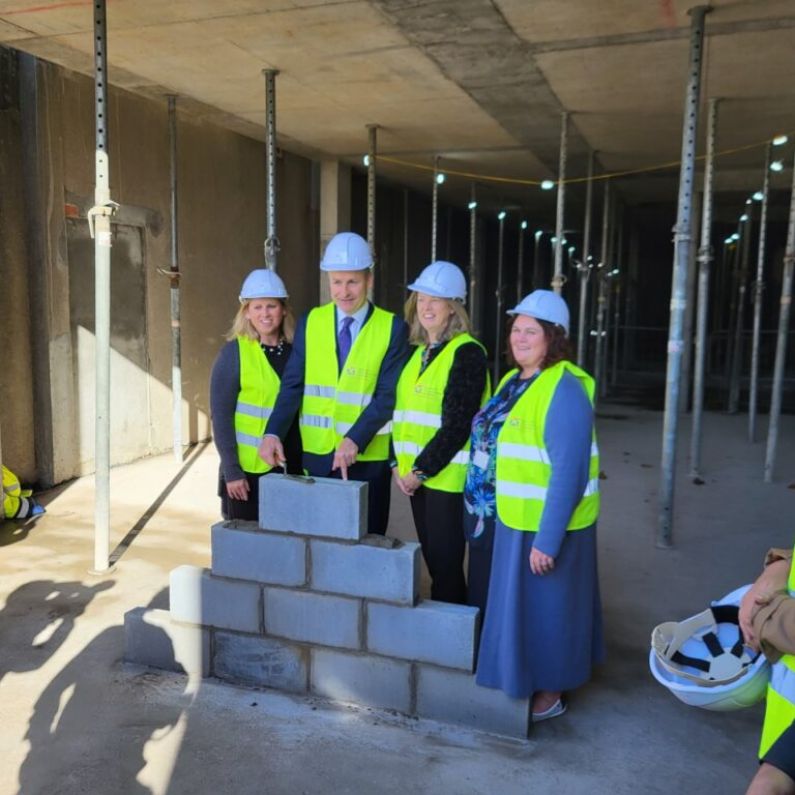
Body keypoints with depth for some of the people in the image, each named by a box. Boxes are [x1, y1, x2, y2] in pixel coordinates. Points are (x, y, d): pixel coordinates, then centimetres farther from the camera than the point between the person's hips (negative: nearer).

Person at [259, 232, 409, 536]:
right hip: (317, 453, 3)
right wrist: (274, 433, -14)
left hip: (367, 457, -2)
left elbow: (388, 395, -10)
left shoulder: (393, 328, -5)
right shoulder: (310, 322, 4)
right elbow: (292, 385, 1)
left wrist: (355, 440, -21)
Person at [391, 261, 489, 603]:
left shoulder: (467, 352, -11)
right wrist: (398, 464, 3)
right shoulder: (417, 352, 13)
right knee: (432, 560, 16)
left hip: (448, 476, -7)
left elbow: (457, 424, -18)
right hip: (417, 473, 7)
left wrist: (421, 470, -15)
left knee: (445, 564, 0)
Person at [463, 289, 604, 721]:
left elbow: (569, 472, -24)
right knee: (514, 603, 21)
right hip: (511, 521, 9)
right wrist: (488, 513, 14)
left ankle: (549, 695, 27)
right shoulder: (512, 381, 8)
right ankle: (522, 683, 40)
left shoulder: (564, 390, -20)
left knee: (542, 607, 7)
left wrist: (547, 539, -24)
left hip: (546, 525, -9)